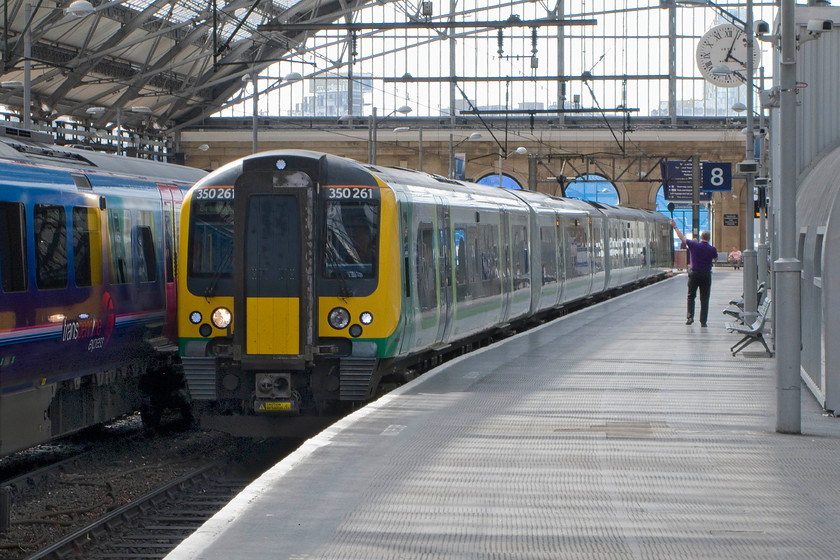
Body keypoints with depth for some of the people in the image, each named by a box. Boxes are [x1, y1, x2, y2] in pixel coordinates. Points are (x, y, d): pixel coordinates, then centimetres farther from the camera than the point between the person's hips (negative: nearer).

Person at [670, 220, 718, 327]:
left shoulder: (693, 245, -6)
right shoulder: (712, 249, -4)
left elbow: (682, 237, 7)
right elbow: (715, 259, 17)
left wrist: (675, 227, 21)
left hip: (694, 274, 0)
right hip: (706, 275, 0)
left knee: (690, 296, 13)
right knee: (704, 299, 5)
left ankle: (689, 316, 0)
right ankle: (703, 321, 1)